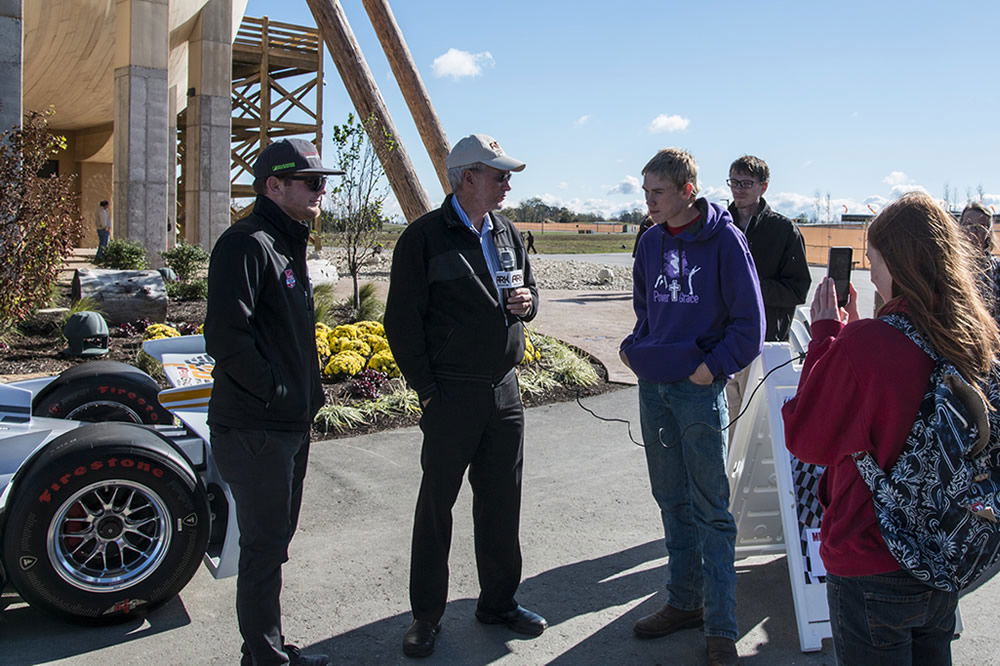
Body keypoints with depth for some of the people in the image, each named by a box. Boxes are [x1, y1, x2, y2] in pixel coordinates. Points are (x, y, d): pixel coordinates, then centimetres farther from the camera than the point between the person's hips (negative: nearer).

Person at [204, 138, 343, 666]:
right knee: (264, 546, 2)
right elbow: (225, 336, -24)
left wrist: (309, 395, 13)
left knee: (275, 539, 19)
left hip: (290, 425, 10)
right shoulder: (246, 243, -15)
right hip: (255, 429, -10)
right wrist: (279, 394, -18)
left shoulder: (287, 245, 16)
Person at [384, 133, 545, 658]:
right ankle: (426, 616, 20)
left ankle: (499, 602, 31)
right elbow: (402, 321, -10)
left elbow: (528, 291, 23)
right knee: (436, 503, 5)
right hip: (451, 395, -6)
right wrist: (427, 390, -11)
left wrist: (527, 303, -2)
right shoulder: (424, 236, -9)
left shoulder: (507, 234, 12)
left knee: (501, 502, 14)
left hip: (504, 391, 6)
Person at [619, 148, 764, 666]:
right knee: (671, 499, 14)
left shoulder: (723, 239, -8)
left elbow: (749, 323, -8)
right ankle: (684, 602, 29)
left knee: (710, 508, 1)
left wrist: (712, 366, -15)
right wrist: (634, 347, 6)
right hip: (652, 386, 6)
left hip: (698, 389, -6)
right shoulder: (651, 241, 8)